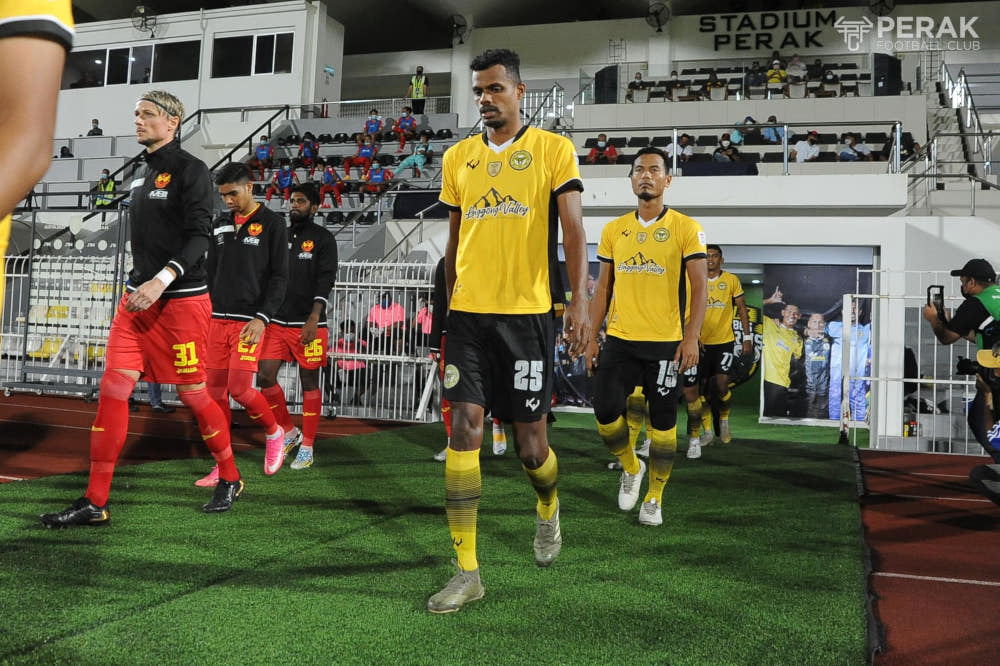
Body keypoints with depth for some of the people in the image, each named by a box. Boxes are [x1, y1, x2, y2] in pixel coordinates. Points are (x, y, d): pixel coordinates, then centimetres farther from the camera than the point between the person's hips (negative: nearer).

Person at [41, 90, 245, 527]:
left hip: (181, 300, -7)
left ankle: (230, 480, 23)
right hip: (137, 299, 7)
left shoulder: (190, 169, -7)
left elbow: (200, 235, -16)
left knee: (192, 394, 1)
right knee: (113, 389, -1)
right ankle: (95, 503, 4)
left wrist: (162, 280, -27)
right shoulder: (142, 172, 17)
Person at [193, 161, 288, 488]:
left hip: (249, 321, -5)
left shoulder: (272, 223, -2)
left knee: (239, 389, -13)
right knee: (216, 391, 3)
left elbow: (280, 277, -6)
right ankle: (222, 466, 13)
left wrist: (262, 318, -15)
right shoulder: (220, 224, 13)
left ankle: (274, 432, 17)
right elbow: (211, 271, 19)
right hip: (218, 319, 6)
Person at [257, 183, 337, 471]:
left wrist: (313, 320, -20)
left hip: (307, 324, -5)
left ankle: (307, 447, 11)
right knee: (265, 376, -1)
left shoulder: (323, 239, -1)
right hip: (277, 321, 5)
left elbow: (325, 281, -10)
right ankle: (289, 432, 19)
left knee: (309, 382, 1)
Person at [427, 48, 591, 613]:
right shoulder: (458, 157, 13)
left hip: (528, 313, -3)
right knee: (464, 428, -7)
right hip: (469, 313, 3)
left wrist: (579, 301, -18)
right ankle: (467, 572, 1)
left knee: (530, 442, 3)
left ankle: (549, 508, 40)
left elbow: (573, 227, -6)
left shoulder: (554, 149, 2)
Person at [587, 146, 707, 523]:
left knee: (662, 422, 4)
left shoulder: (686, 229, -2)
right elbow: (603, 288, 11)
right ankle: (631, 467, 25)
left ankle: (654, 497, 22)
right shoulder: (613, 230, 8)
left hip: (666, 343, -3)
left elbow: (699, 287, -6)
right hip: (619, 340, 3)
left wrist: (692, 336, -17)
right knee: (605, 413, -4)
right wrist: (591, 337, 6)